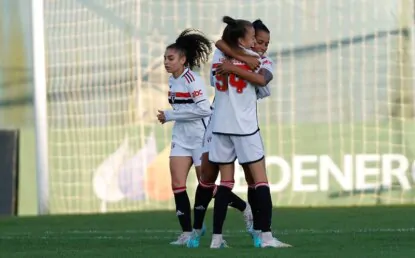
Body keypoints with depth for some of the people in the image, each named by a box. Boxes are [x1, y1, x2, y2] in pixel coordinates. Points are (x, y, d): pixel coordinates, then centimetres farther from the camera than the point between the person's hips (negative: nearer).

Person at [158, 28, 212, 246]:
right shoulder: (173, 81, 8)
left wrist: (170, 115, -20)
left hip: (200, 136, -8)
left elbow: (203, 108, -25)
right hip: (181, 136, 8)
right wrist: (168, 117, 4)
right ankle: (186, 232, 1)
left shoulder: (191, 79, -16)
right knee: (177, 184, -3)